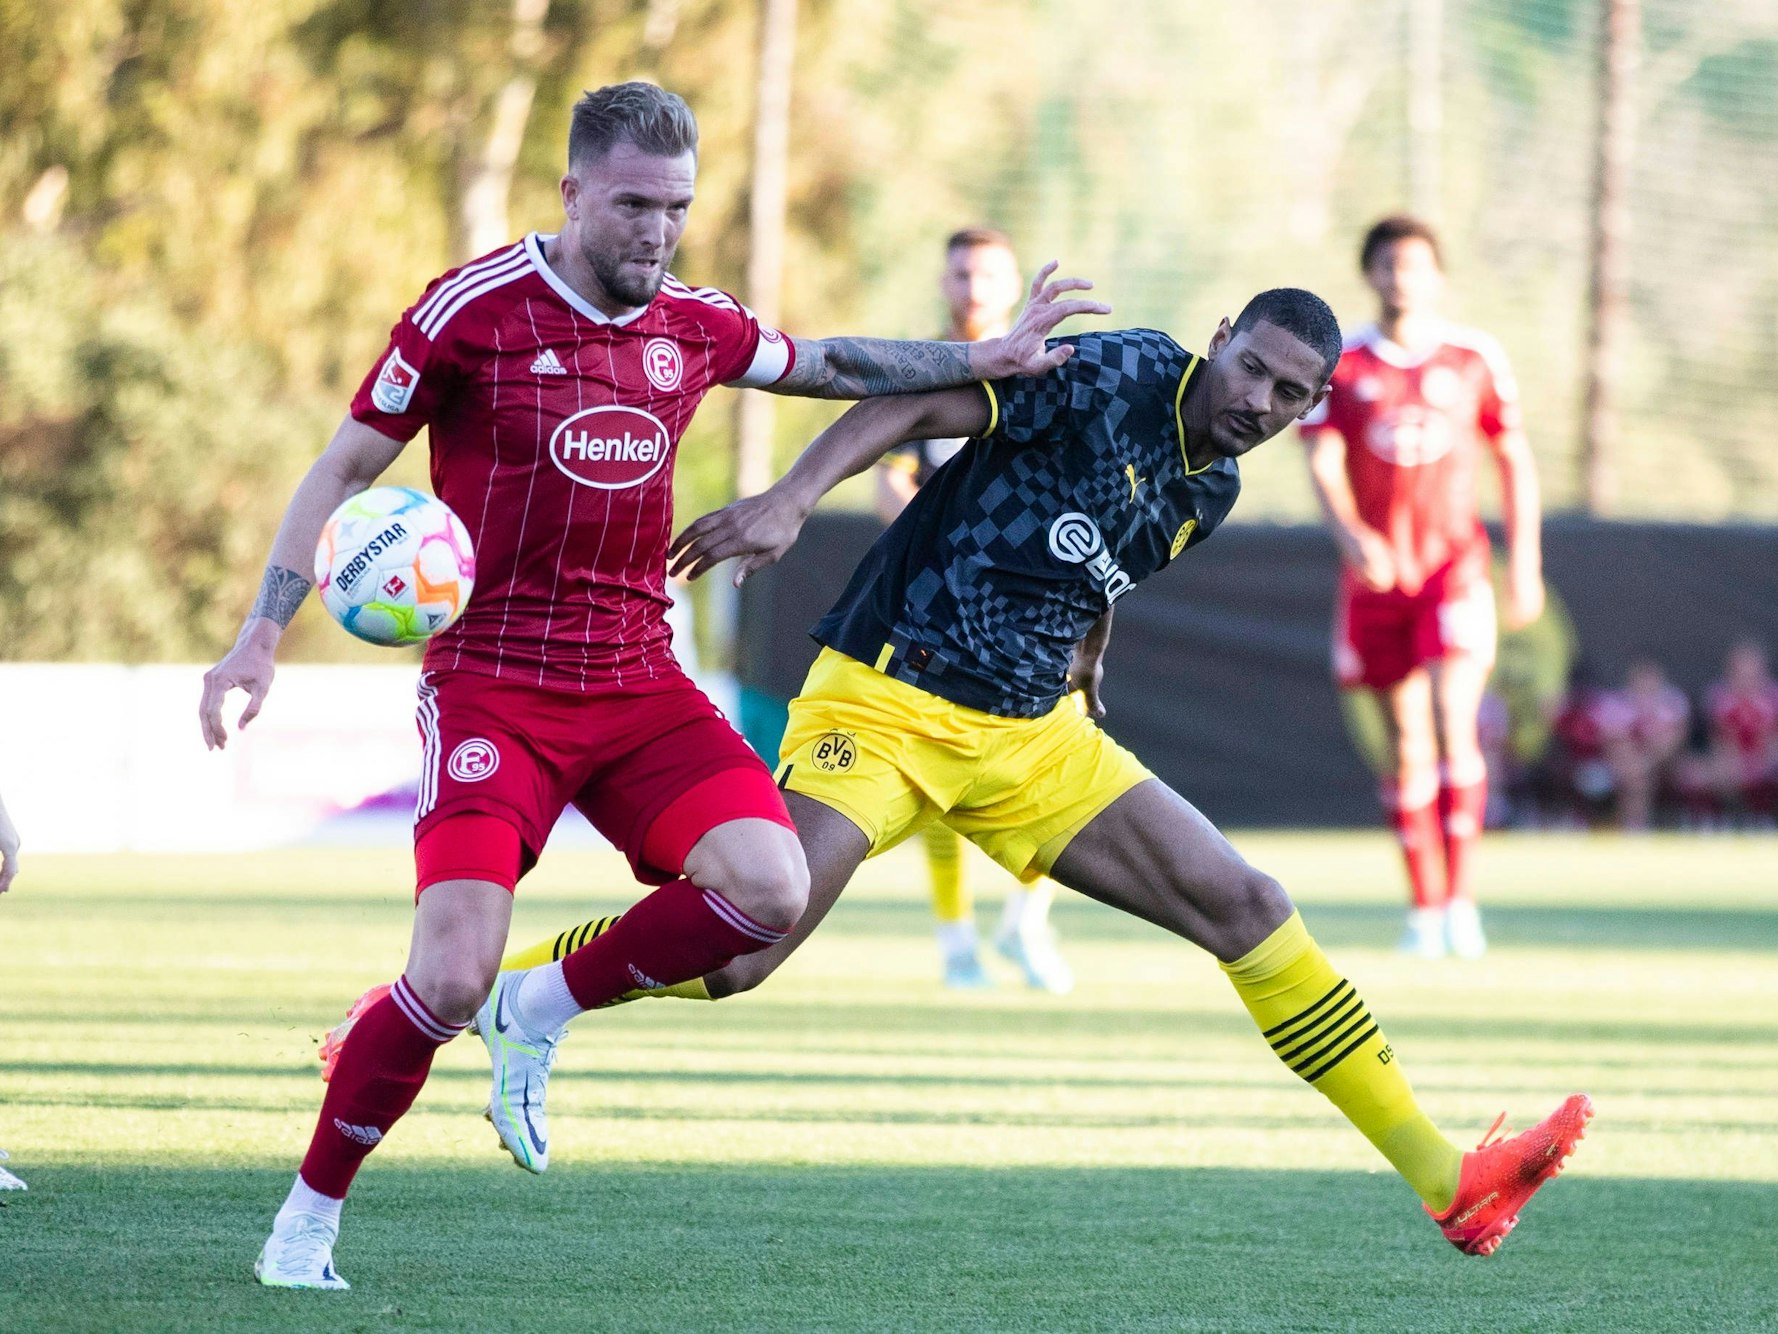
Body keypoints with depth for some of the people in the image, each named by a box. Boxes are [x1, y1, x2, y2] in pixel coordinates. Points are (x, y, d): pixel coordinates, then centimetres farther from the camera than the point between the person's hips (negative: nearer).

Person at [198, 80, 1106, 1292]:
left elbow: (828, 364, 26)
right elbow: (346, 466, -3)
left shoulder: (692, 325, 6)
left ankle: (552, 1008, 6)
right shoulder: (474, 311, -9)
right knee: (452, 978, -18)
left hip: (637, 680, 5)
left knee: (770, 887, -18)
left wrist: (982, 361, 25)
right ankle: (309, 1217, 4)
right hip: (491, 681, -5)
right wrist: (264, 632, -10)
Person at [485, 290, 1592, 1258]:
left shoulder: (1210, 489, 10)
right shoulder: (1116, 378, -13)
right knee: (737, 952, -22)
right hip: (885, 699, -7)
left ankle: (1447, 1182, 2)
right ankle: (526, 998, 7)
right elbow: (914, 405, -20)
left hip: (1032, 736, 7)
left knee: (1245, 906, 0)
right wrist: (789, 501, -32)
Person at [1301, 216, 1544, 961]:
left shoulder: (1475, 359, 3)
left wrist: (1525, 564, 7)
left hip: (1455, 565, -1)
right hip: (1376, 569, 1)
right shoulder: (1338, 365, 1)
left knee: (1454, 725, -17)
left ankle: (1460, 899, -11)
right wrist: (1349, 535, -28)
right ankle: (1424, 905, 14)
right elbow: (1322, 462, -9)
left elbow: (1515, 460, 10)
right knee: (1407, 741, 5)